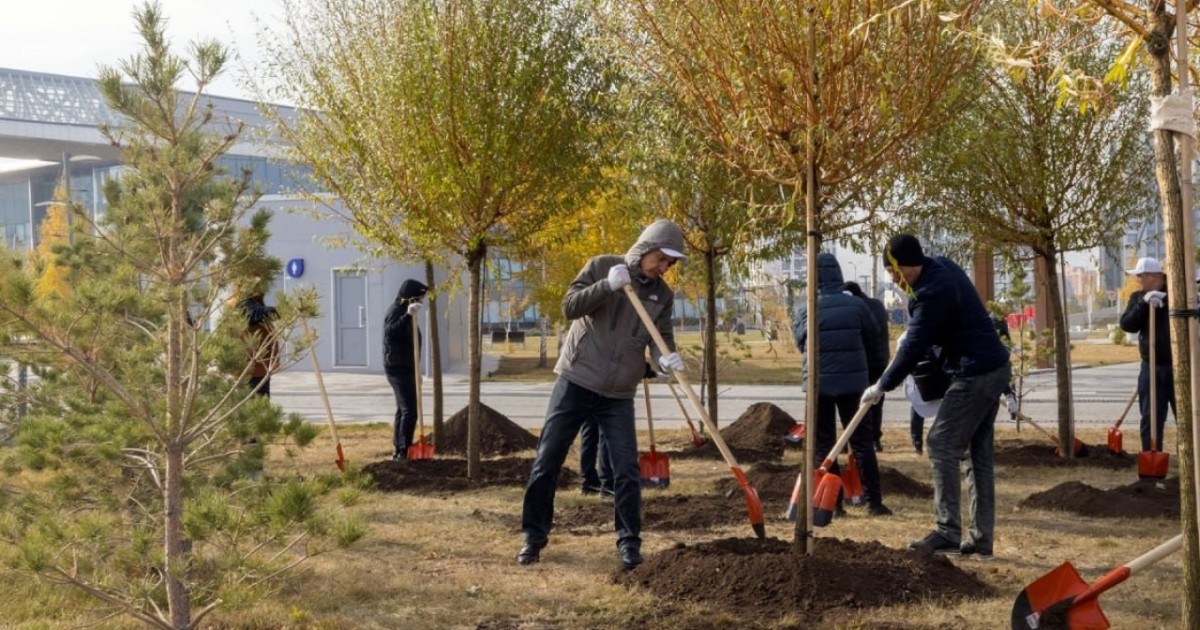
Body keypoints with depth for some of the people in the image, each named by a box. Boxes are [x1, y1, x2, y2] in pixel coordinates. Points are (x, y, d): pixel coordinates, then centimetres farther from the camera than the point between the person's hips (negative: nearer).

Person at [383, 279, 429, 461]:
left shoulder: (403, 311, 18)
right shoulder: (396, 311, -13)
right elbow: (390, 332, -33)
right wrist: (408, 315, -44)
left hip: (405, 368, 11)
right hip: (398, 368, -11)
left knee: (403, 410, 14)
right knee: (410, 411, -15)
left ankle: (398, 451, 20)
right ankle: (403, 451, -16)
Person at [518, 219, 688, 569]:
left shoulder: (663, 295, 5)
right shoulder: (601, 266, -5)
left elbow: (661, 336, 1)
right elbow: (570, 307, -12)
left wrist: (666, 357, -22)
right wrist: (607, 286, -25)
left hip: (619, 395, 2)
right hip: (576, 381, -2)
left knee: (626, 470, -2)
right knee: (547, 460, 1)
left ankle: (629, 542, 10)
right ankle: (534, 536, 13)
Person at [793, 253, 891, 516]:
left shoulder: (806, 311, -3)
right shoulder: (856, 305, -2)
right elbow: (874, 342, 6)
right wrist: (876, 372, 20)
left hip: (819, 383, 0)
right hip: (852, 381, 1)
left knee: (823, 445, 8)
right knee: (862, 442, 7)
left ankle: (831, 501, 7)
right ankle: (873, 501, 4)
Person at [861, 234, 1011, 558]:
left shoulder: (933, 292, -22)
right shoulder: (941, 266, 8)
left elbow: (914, 348, -17)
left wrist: (881, 386, -7)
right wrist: (912, 328, 15)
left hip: (975, 375, -10)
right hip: (994, 368, 10)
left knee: (942, 446, -8)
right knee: (981, 452, 10)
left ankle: (947, 532, -9)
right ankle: (982, 537, 12)